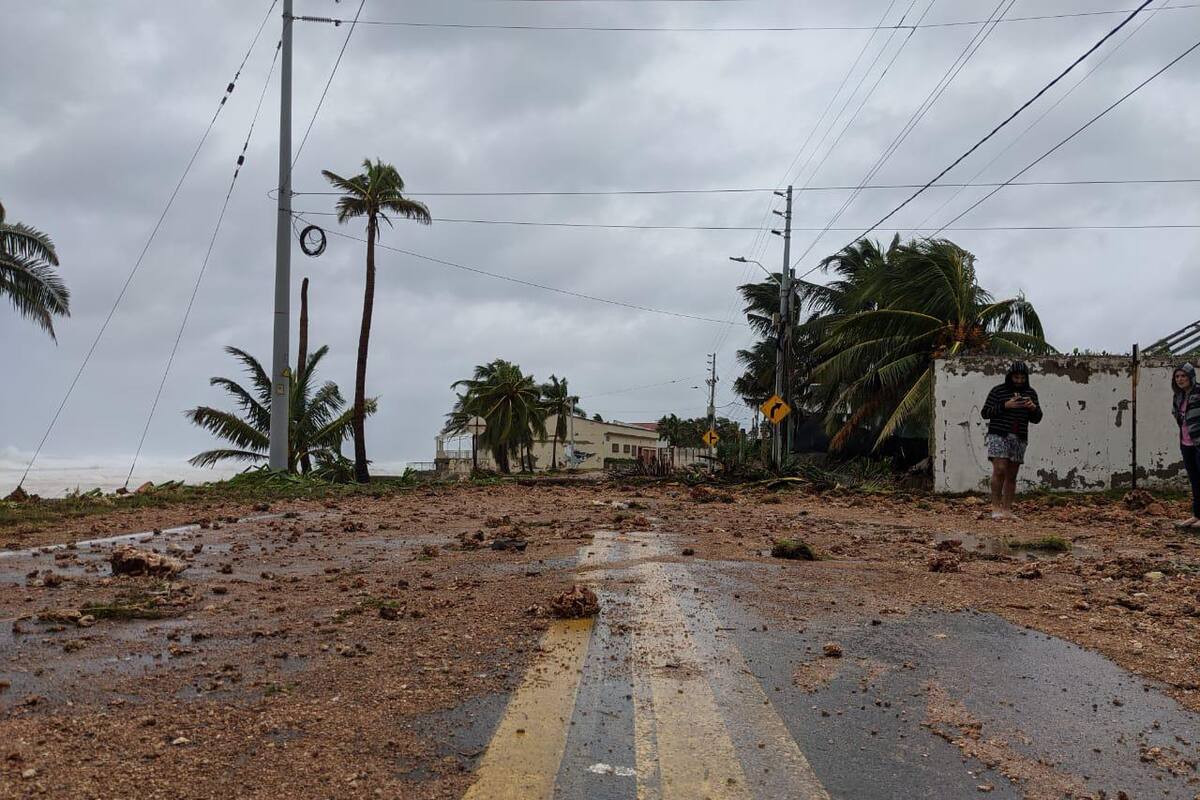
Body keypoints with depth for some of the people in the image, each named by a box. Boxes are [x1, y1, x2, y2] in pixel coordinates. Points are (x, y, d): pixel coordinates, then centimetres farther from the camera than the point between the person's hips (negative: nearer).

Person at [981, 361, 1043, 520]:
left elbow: (1036, 419, 14)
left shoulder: (1030, 393, 12)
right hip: (999, 435, -4)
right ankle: (995, 507, -9)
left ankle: (1007, 509, 6)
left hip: (1019, 438, 4)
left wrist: (1033, 407, -8)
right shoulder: (998, 391, 0)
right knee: (999, 470, -15)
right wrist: (1005, 406, -15)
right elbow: (985, 412, -4)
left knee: (1012, 475, 3)